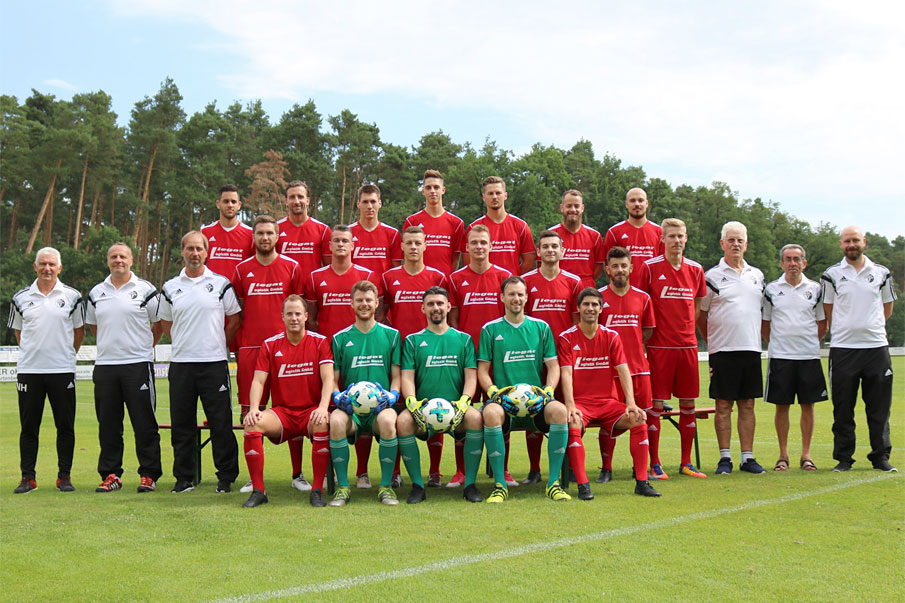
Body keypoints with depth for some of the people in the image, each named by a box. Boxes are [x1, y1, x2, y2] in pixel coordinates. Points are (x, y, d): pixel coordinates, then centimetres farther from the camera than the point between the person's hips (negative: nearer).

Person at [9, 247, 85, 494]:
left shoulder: (72, 297, 4)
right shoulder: (20, 298, 7)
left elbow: (79, 331, 12)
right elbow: (18, 332, 18)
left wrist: (65, 353, 10)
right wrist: (32, 353, 14)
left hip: (62, 370, -1)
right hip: (28, 370, 1)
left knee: (65, 426, 2)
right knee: (28, 426, 5)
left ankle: (64, 476, 11)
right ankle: (27, 477, 13)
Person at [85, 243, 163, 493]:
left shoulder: (146, 290, 1)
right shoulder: (96, 293, 12)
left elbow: (159, 324, 6)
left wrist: (143, 347, 8)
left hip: (138, 364, -4)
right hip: (105, 365, 4)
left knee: (144, 423, -2)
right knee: (108, 423, 7)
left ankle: (149, 474, 5)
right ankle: (110, 475, 15)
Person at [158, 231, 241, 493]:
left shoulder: (221, 284, 3)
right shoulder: (170, 287, 9)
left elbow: (235, 320, 9)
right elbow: (166, 324, 20)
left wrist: (218, 344, 5)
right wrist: (184, 344, 10)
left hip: (214, 363, -2)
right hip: (180, 363, 2)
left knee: (221, 422, -1)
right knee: (181, 423, 6)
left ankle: (226, 476, 9)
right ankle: (184, 477, 16)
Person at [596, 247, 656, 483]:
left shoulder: (643, 298, 8)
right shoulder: (598, 297, -1)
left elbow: (648, 331, 17)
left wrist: (630, 346, 6)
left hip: (639, 367, 3)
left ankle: (641, 469, 18)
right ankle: (606, 469, 13)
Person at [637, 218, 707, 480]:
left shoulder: (696, 269, 9)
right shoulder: (650, 267, -3)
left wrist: (685, 329, 10)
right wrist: (648, 332, -2)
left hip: (687, 345, 4)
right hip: (659, 346, -4)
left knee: (688, 404, 7)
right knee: (655, 404, -3)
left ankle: (686, 463, 17)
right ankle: (654, 464, 6)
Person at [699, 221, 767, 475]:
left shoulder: (757, 275, 14)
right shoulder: (711, 277, 1)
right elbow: (700, 315, 5)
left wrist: (760, 339, 17)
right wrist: (712, 341, 5)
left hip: (751, 349, 4)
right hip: (722, 349, -4)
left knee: (747, 404, 7)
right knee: (723, 404, -1)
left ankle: (748, 457, 12)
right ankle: (725, 458, 6)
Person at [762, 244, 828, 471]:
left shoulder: (815, 289, 6)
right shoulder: (771, 289, 5)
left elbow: (822, 324, 13)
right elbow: (764, 324, 12)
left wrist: (810, 343, 7)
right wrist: (776, 344, 8)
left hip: (809, 356, 1)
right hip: (780, 357, -1)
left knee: (808, 405, 3)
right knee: (781, 405, 2)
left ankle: (806, 455, 12)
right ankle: (783, 455, 10)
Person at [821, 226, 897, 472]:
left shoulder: (881, 273, 9)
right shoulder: (831, 275, 5)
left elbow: (887, 310, 18)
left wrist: (868, 326, 12)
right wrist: (845, 329, 7)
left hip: (876, 346, 1)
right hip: (842, 348, -1)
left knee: (879, 407, 4)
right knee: (843, 408, 2)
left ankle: (881, 456, 13)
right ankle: (843, 458, 10)